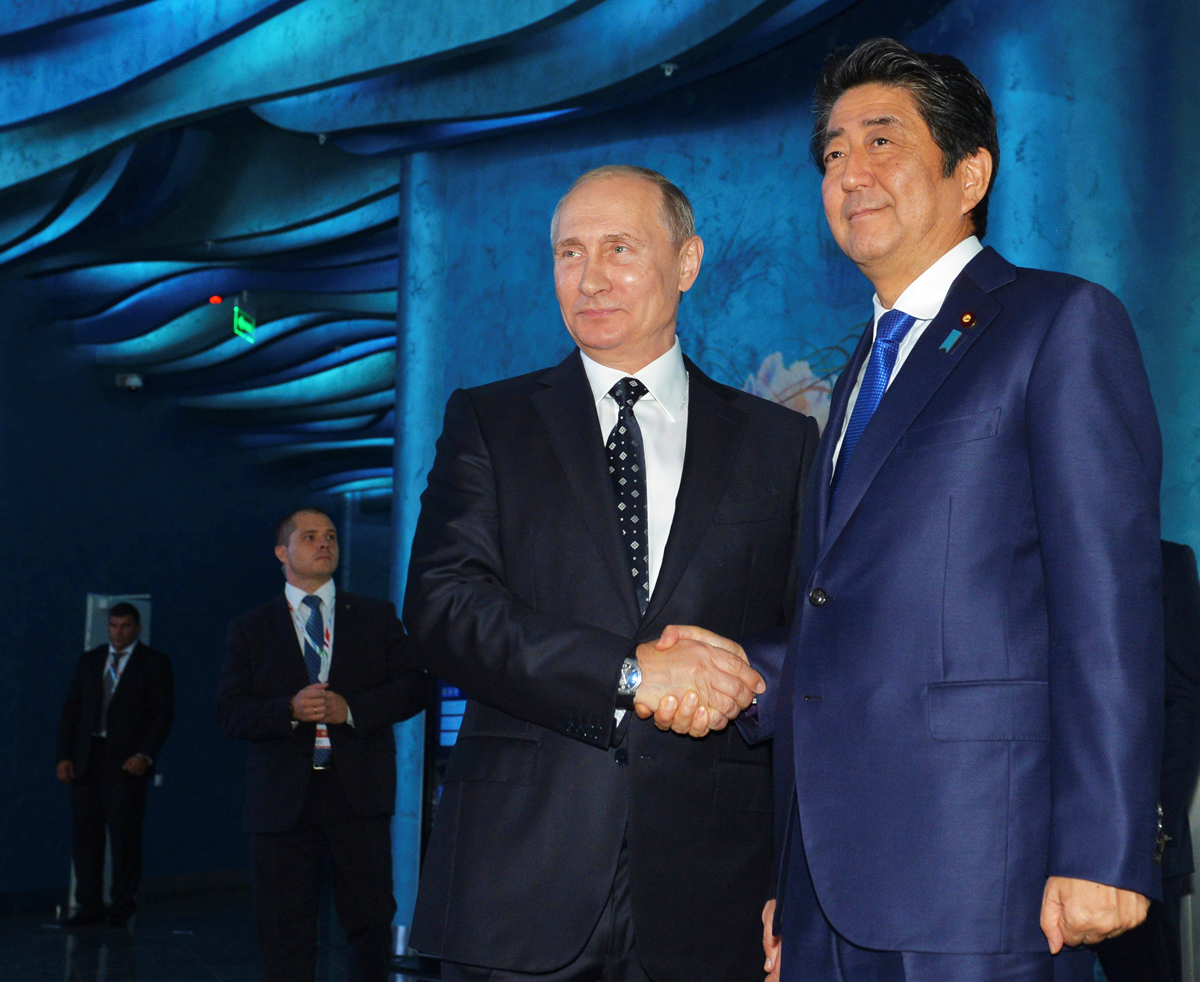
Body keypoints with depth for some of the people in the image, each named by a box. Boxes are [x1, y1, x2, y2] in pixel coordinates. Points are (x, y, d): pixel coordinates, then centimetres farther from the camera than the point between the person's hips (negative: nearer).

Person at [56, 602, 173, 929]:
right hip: (86, 762, 4)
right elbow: (71, 709, 13)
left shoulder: (154, 663, 3)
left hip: (126, 763, -4)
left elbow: (163, 714, -2)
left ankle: (121, 907, 7)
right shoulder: (89, 660, 15)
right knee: (85, 837, 3)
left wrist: (146, 755, -13)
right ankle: (89, 905, 11)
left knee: (124, 837, -3)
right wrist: (65, 754, 4)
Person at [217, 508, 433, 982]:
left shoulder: (377, 617, 12)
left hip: (359, 792, 0)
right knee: (284, 931, 3)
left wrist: (351, 709, -11)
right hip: (283, 797, 0)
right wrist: (289, 710, -17)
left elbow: (415, 686, 3)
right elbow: (229, 711, 1)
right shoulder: (250, 628, 10)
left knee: (371, 919, 4)